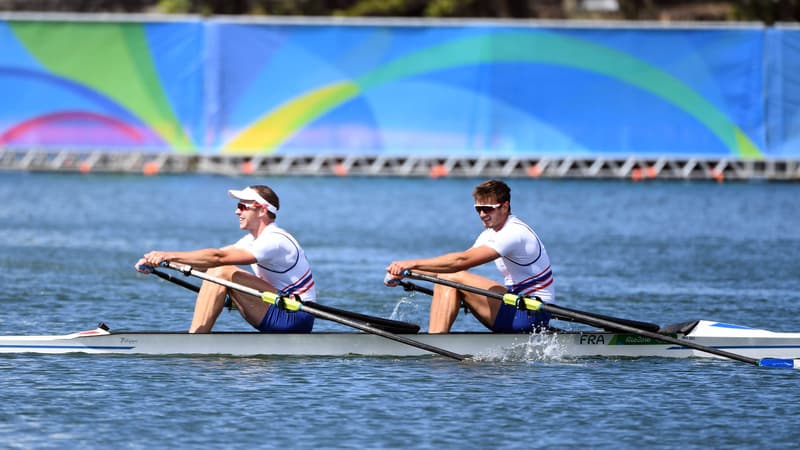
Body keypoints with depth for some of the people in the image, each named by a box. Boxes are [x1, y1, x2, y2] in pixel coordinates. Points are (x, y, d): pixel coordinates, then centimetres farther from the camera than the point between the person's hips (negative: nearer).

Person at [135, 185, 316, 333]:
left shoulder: (275, 241, -18)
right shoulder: (254, 239, 13)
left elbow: (218, 257, -27)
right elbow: (214, 259, 5)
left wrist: (169, 256, -29)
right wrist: (160, 261, -6)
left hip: (296, 319, -10)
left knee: (223, 272, -19)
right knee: (214, 272, 2)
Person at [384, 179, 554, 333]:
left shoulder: (515, 233, -19)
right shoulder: (491, 234, 13)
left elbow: (462, 261, -26)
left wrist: (413, 264, -27)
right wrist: (406, 271, -2)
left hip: (533, 314, -10)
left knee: (454, 278, -16)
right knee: (445, 278, 1)